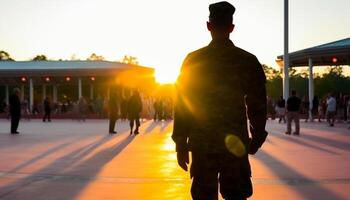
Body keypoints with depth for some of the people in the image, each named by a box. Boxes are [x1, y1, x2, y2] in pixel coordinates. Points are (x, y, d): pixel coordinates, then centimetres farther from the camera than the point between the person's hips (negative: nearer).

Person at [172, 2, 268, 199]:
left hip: (202, 143, 0)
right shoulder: (248, 61, 0)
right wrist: (257, 138, 14)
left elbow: (182, 104, -1)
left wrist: (181, 143, 5)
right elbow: (257, 105, 3)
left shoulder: (193, 60, -2)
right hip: (235, 143, 1)